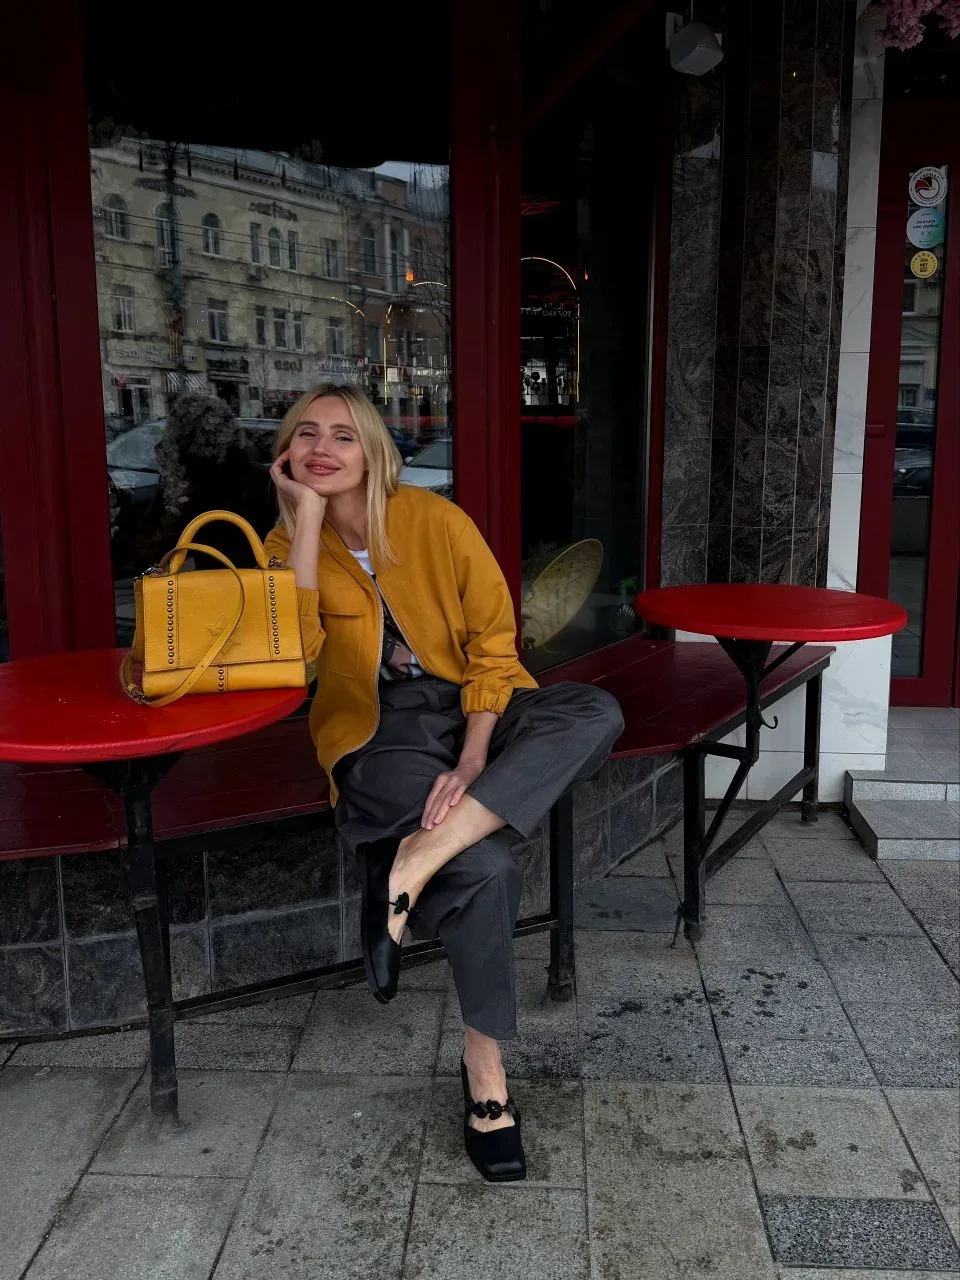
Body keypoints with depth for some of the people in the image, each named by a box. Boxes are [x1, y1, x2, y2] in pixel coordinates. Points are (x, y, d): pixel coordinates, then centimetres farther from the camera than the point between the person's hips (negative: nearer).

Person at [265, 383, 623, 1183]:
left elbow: (493, 644, -5)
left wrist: (472, 763, -18)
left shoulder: (435, 520, -3)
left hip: (472, 710, 2)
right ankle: (486, 1072, -8)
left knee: (596, 714, -29)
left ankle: (417, 859, -35)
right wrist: (307, 519, -16)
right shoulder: (289, 542, 2)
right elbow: (294, 651, -18)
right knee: (484, 869, -29)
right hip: (378, 734, -2)